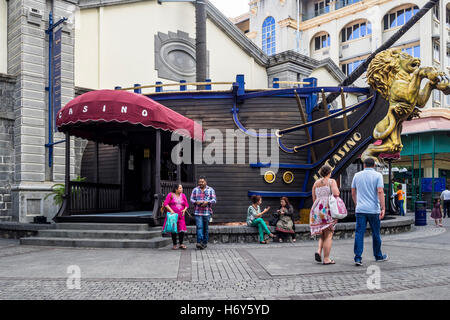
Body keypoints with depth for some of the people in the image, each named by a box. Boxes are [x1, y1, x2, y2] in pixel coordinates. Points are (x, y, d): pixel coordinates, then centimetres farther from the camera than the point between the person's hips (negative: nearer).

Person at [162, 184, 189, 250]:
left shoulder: (183, 195, 10)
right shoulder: (170, 195, -1)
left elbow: (186, 205, 13)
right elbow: (165, 204, -7)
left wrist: (184, 210, -7)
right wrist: (171, 210, -18)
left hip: (181, 216, 3)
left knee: (182, 230, -7)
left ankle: (181, 244, 9)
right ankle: (174, 245, 14)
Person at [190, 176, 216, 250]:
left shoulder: (210, 190, 7)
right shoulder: (195, 190, 10)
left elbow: (214, 200, 1)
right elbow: (191, 199, 6)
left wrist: (207, 202, -18)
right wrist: (196, 202, -14)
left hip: (207, 212, 0)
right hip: (198, 212, 0)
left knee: (205, 228, 7)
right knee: (199, 227, -13)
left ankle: (205, 243, 16)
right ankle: (199, 242, -18)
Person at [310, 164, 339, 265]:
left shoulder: (316, 183, 15)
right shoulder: (332, 181, -1)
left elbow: (314, 199, 14)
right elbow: (336, 193, -16)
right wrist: (337, 191, 6)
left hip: (316, 209, 5)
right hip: (328, 209, -5)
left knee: (323, 234, 18)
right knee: (328, 235, 0)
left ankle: (319, 251, -3)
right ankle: (326, 259, 0)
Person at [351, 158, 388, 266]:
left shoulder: (357, 175, 8)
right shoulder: (377, 175, -1)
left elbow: (353, 193, 13)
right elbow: (380, 192, -12)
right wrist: (383, 208, -12)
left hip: (360, 209, 2)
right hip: (373, 209, -1)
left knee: (359, 233, -2)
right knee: (376, 234, 12)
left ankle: (358, 258, -9)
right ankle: (378, 256, 28)